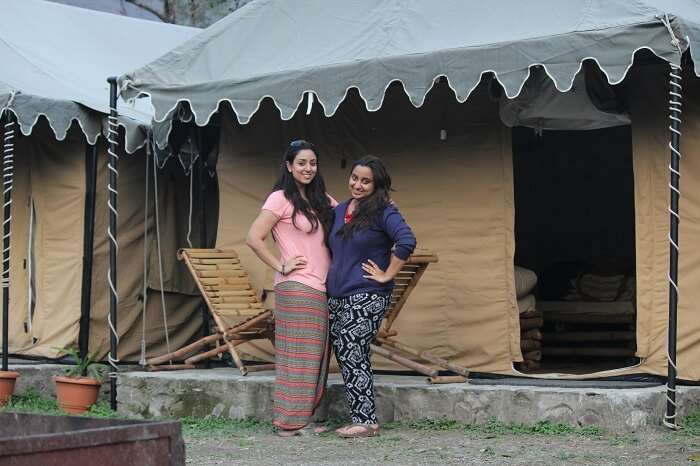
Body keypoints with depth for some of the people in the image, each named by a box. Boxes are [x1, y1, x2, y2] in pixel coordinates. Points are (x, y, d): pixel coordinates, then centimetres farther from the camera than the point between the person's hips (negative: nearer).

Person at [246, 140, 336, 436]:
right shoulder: (281, 198, -6)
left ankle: (302, 419, 15)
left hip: (321, 289, 7)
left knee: (315, 355, 8)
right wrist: (281, 266, -11)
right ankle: (291, 422, 0)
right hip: (297, 287, -7)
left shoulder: (321, 200, 16)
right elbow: (254, 238, -12)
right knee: (299, 354, -6)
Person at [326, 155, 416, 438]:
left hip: (367, 297, -8)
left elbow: (406, 241, -22)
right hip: (337, 297, 8)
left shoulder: (383, 212, -8)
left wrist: (387, 275, -18)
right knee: (347, 357, 7)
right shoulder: (340, 210, 15)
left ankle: (366, 422, -4)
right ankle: (364, 420, 14)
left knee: (351, 354, -11)